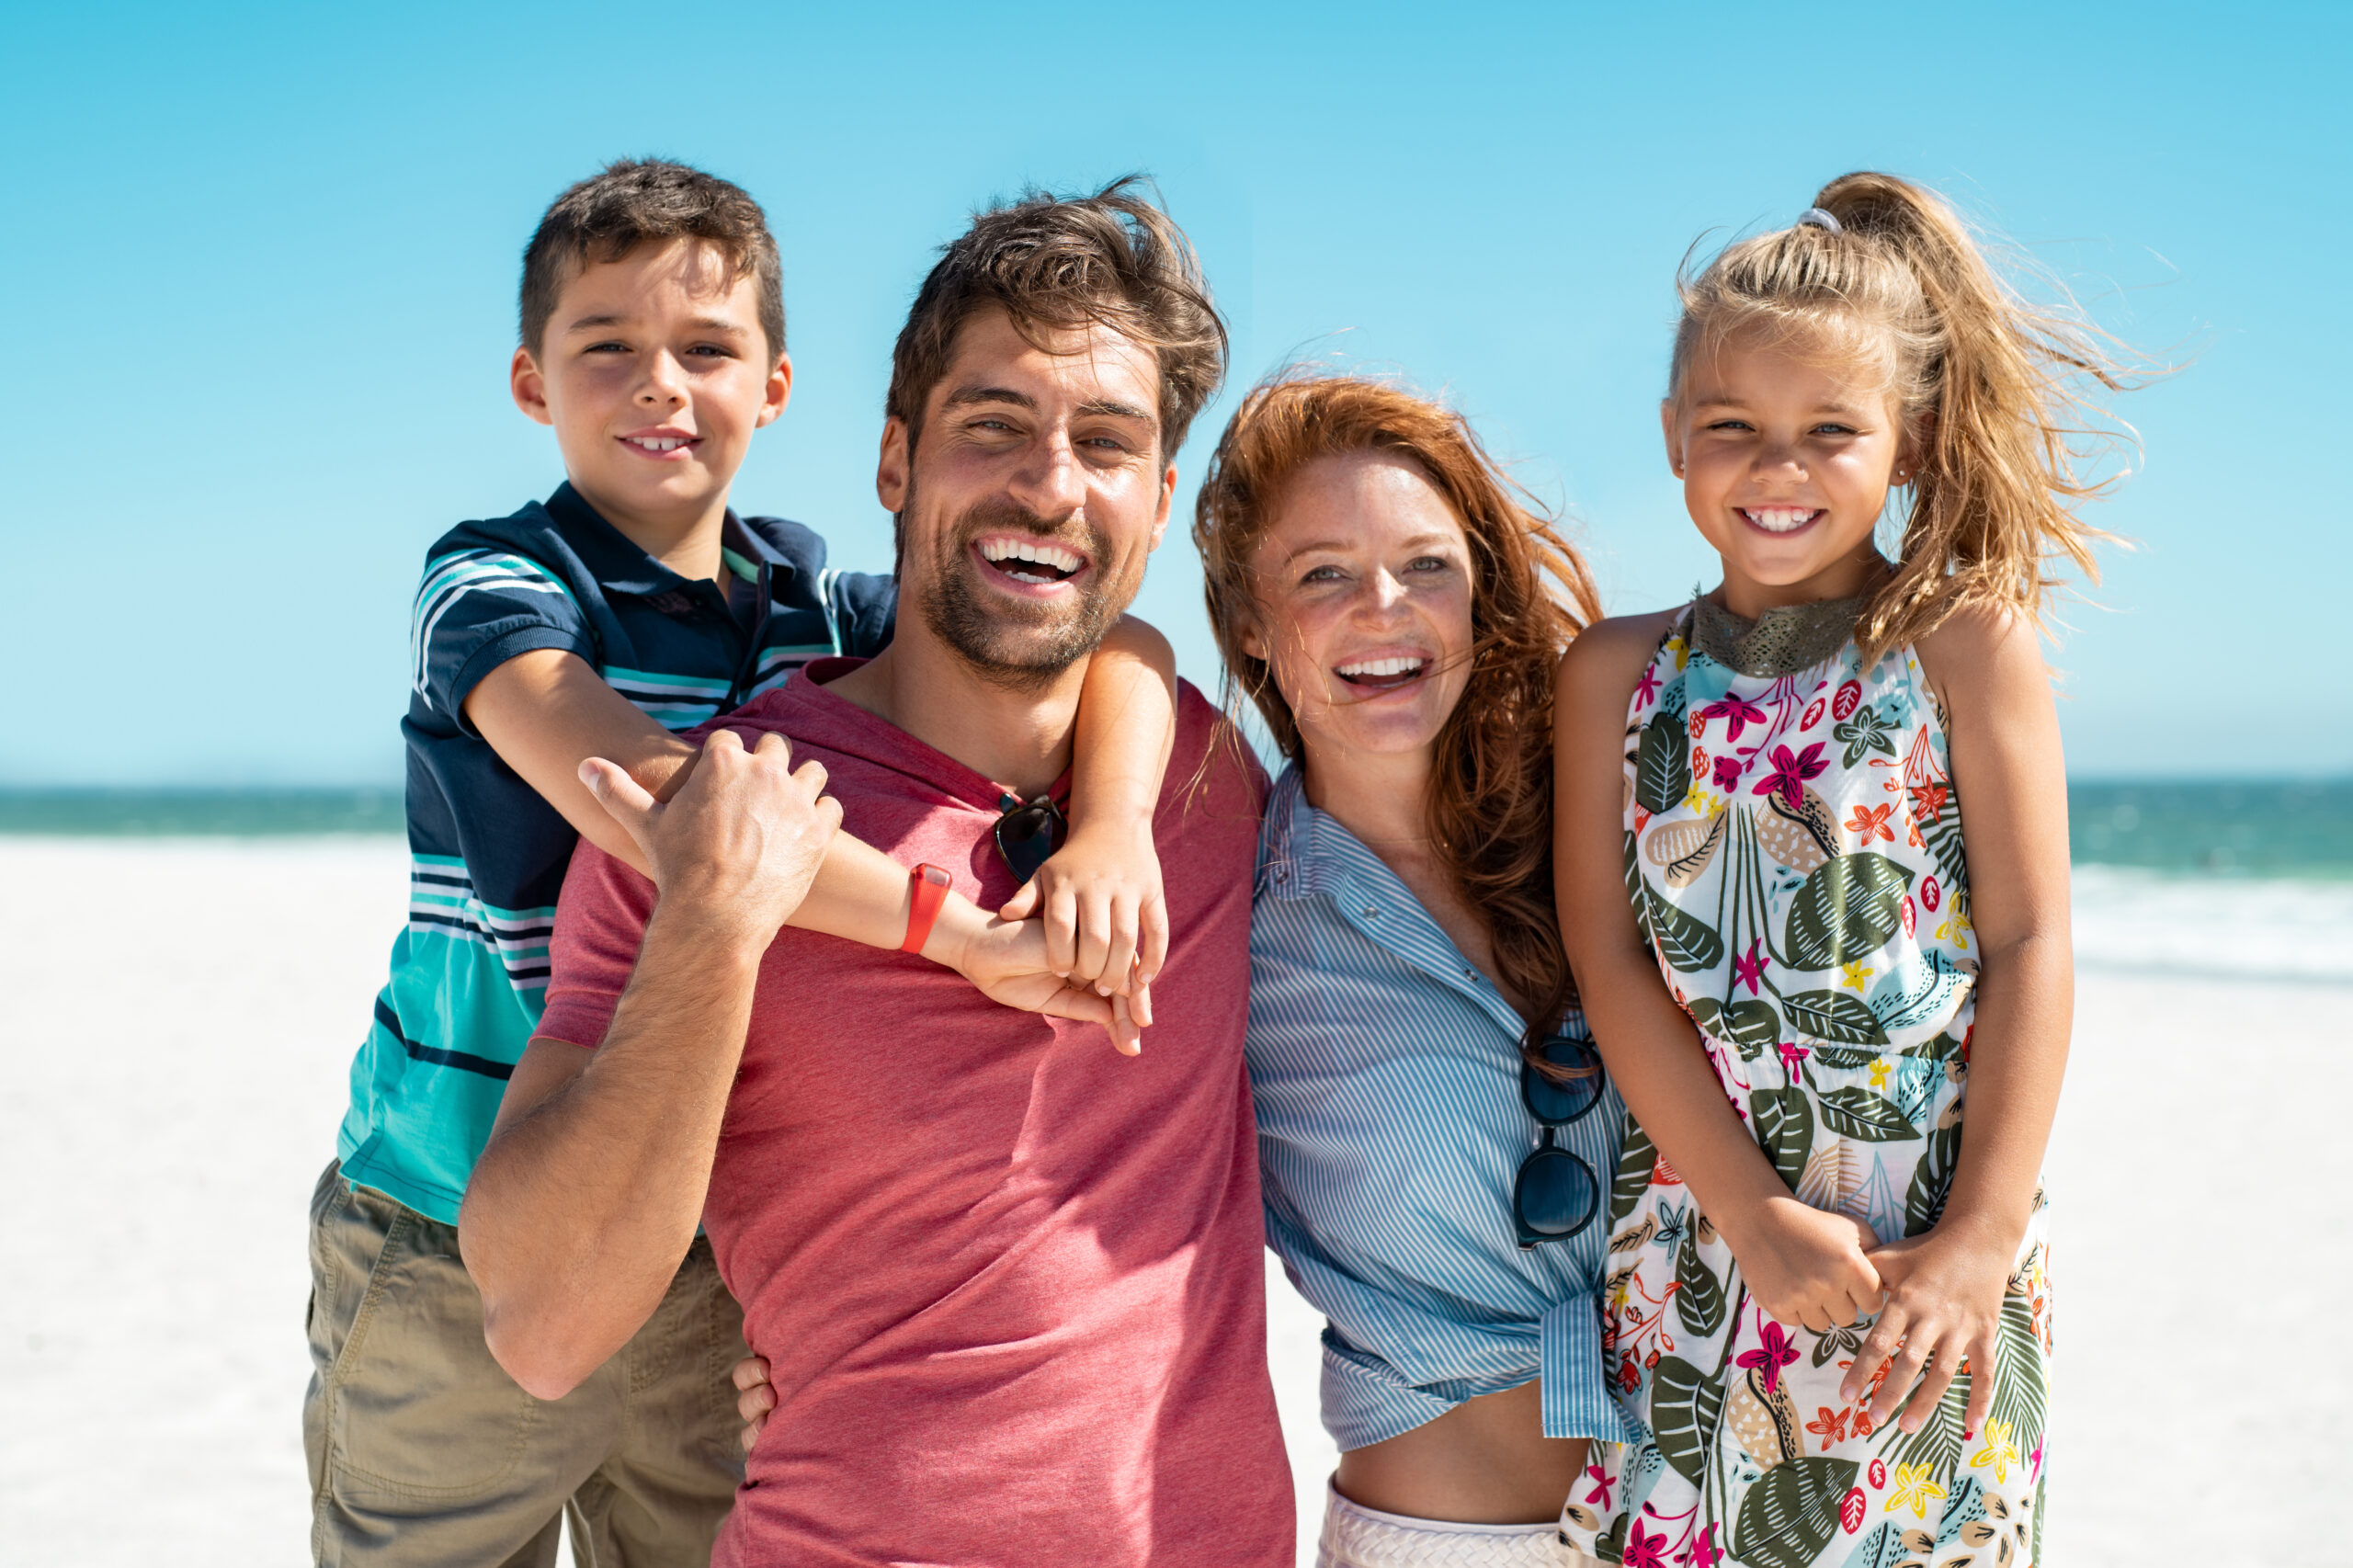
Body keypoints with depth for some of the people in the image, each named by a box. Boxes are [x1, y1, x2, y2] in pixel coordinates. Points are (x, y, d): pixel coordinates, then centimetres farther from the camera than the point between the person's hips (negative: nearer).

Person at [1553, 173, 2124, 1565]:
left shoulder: (1968, 638, -1)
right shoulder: (1617, 674, 5)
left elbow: (2031, 942, -4)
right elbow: (1612, 963, -1)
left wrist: (1982, 1240, -11)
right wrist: (1752, 1211, -10)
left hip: (1937, 1257, -2)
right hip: (1697, 1243, 2)